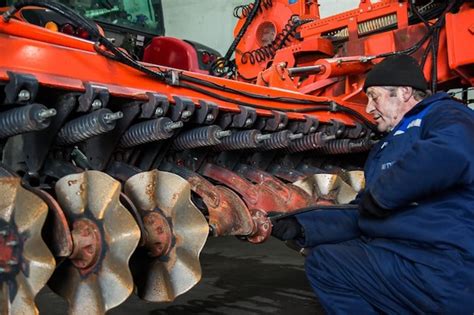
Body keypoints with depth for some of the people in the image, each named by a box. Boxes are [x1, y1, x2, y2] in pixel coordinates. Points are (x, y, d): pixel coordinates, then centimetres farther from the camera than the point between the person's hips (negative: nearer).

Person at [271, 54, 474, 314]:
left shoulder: (445, 115, -7)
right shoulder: (385, 147, 20)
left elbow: (451, 155, -33)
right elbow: (362, 218, 19)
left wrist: (379, 193, -20)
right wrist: (301, 227, 9)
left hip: (446, 272, -9)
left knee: (323, 264, -11)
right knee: (324, 254, 15)